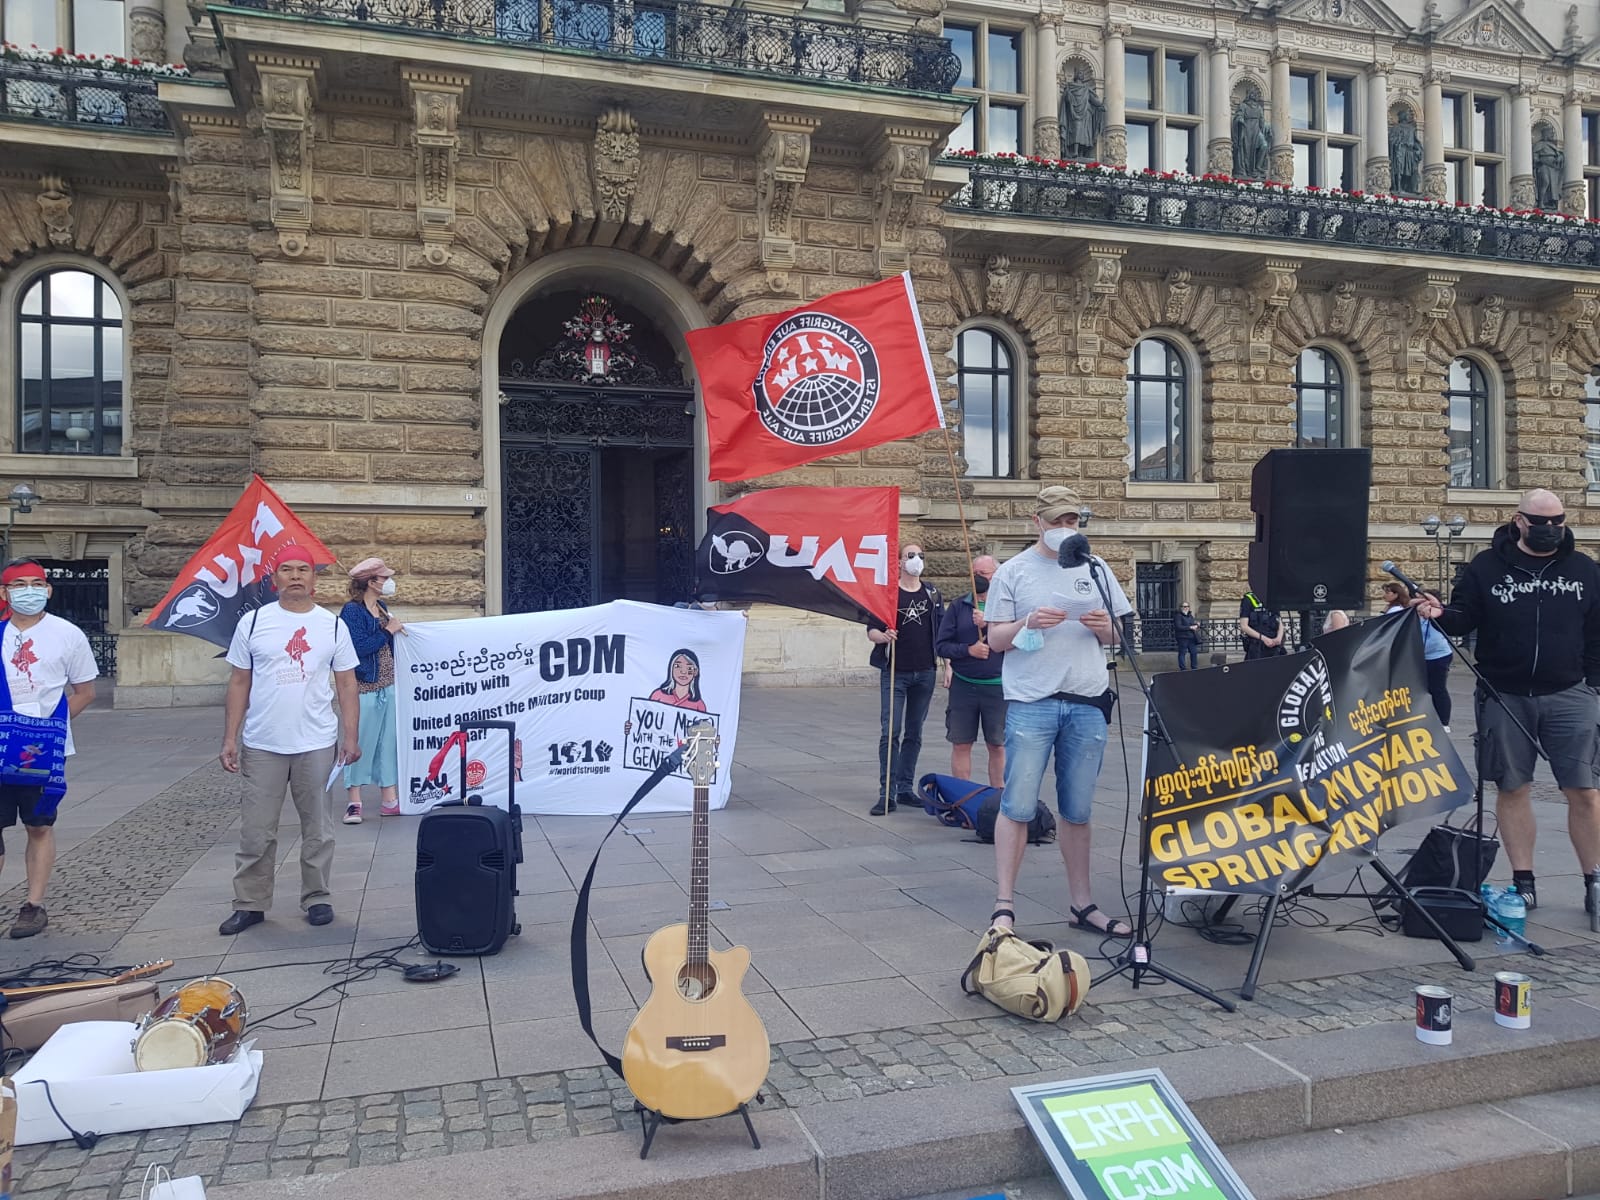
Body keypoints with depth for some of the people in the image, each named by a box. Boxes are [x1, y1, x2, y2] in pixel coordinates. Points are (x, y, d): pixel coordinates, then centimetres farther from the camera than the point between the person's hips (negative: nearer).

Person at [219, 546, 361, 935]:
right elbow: (239, 683, 5)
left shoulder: (332, 625, 3)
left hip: (317, 744, 0)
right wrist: (230, 739, 0)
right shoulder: (253, 622, 3)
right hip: (262, 745, 0)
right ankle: (250, 904, 17)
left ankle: (316, 898, 21)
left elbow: (346, 685, 5)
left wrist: (351, 737, -1)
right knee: (256, 830, 5)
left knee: (317, 828, 9)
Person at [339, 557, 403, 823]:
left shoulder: (382, 608, 13)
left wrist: (397, 629, 7)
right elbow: (359, 647, -22)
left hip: (388, 687, 8)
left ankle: (390, 800, 17)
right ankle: (354, 802, 11)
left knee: (388, 742, 11)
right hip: (365, 689, -8)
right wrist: (388, 630, -15)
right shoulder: (352, 611, -11)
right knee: (361, 743, -1)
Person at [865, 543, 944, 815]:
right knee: (890, 732, -8)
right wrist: (883, 636, -23)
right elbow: (871, 630, -2)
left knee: (914, 734, 8)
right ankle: (887, 794, -6)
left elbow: (942, 631, 13)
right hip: (895, 673, -3)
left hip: (925, 673, 4)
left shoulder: (932, 594, 10)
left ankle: (906, 788, 16)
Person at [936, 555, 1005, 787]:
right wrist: (968, 649, -13)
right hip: (963, 686, 2)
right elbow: (941, 645, 2)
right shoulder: (957, 607, 6)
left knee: (997, 746, 7)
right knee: (961, 744, 5)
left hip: (997, 687, -1)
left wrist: (989, 624, -19)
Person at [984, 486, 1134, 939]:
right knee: (1018, 806, -5)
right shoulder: (1013, 571, 3)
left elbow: (1116, 636, 16)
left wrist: (1104, 627, -7)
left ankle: (1083, 904, 21)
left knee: (1078, 811, 10)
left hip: (1087, 703, 3)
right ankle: (1004, 906, 3)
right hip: (1031, 702, -3)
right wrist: (1028, 624, -16)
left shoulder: (1095, 569, 12)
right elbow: (995, 639, 2)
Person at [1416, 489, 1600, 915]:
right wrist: (1441, 614, -17)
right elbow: (1464, 619, 5)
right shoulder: (1486, 567, 3)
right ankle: (1523, 883, 15)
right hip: (1504, 698, 0)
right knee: (1512, 788, 5)